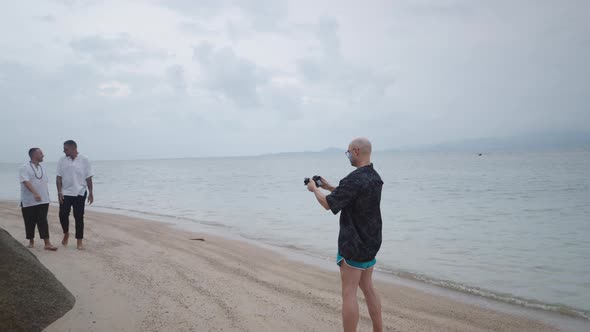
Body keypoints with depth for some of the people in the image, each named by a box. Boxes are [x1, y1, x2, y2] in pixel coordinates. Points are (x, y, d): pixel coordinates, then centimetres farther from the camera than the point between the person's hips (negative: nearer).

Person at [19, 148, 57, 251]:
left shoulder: (42, 168, 12)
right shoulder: (25, 168, -9)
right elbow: (26, 182, -23)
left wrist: (47, 195, 16)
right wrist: (35, 193, -35)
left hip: (43, 200, 4)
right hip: (29, 201, -4)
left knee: (43, 221, -4)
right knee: (30, 222, 7)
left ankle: (47, 243, -9)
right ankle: (31, 241, 24)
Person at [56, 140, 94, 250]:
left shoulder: (84, 160, -2)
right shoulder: (62, 160, 3)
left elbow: (88, 178, -1)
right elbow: (59, 178, 2)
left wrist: (90, 193, -3)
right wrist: (59, 192, -7)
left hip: (80, 193, -2)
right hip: (65, 193, 2)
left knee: (79, 217, 1)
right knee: (63, 215, -2)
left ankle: (79, 241, 9)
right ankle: (66, 233, 27)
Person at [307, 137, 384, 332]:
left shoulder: (354, 179, -21)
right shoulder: (375, 177, 7)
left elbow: (328, 204, -16)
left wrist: (315, 189, 1)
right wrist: (329, 187, 20)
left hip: (354, 244, -9)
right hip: (371, 242, 9)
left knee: (349, 292, -2)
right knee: (367, 288, 18)